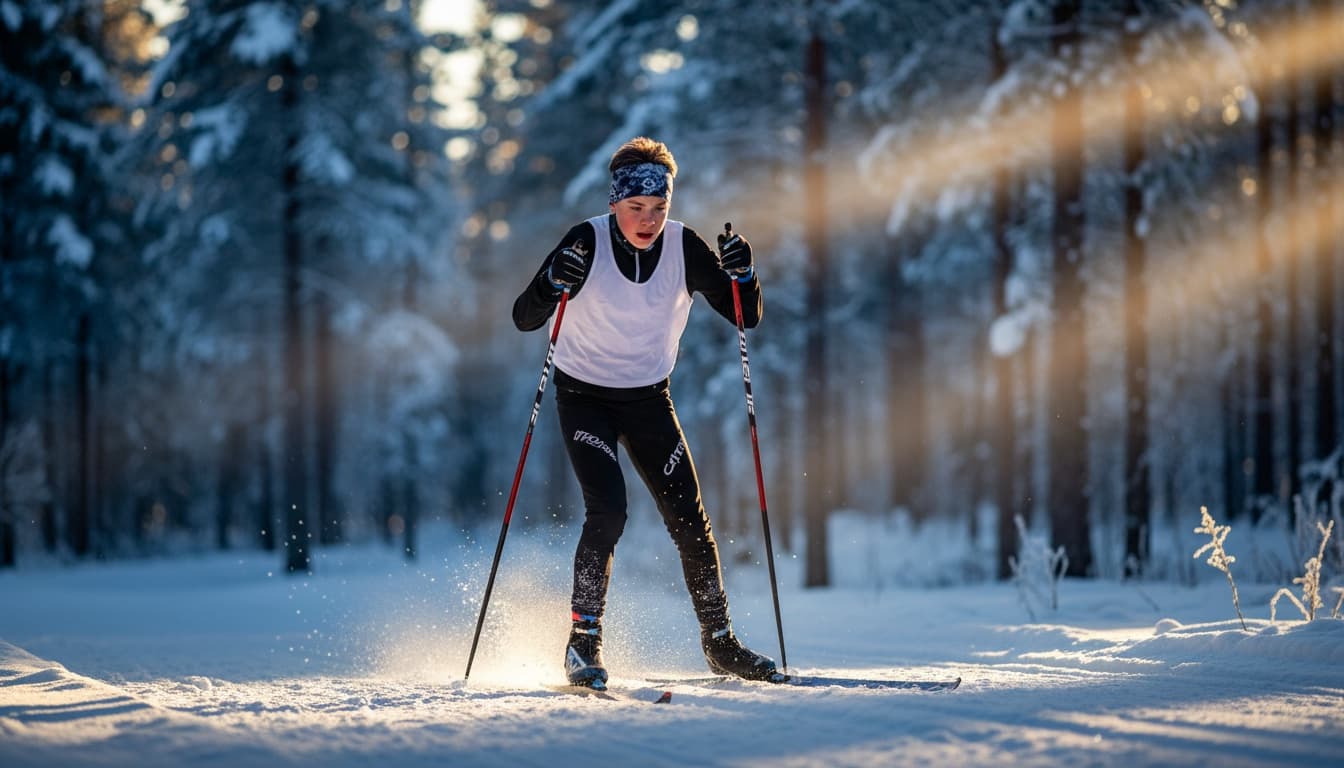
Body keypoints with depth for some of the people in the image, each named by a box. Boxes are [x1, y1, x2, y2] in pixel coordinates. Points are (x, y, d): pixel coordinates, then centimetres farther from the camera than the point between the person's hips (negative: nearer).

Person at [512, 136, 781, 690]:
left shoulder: (684, 248, -11)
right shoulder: (588, 242, -19)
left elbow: (746, 317, -7)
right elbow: (525, 318, -20)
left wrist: (742, 276, -26)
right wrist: (554, 283, -40)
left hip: (648, 398, 3)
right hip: (585, 396, -3)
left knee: (688, 518, 0)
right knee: (608, 511, -21)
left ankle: (720, 643, 14)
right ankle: (583, 643, -12)